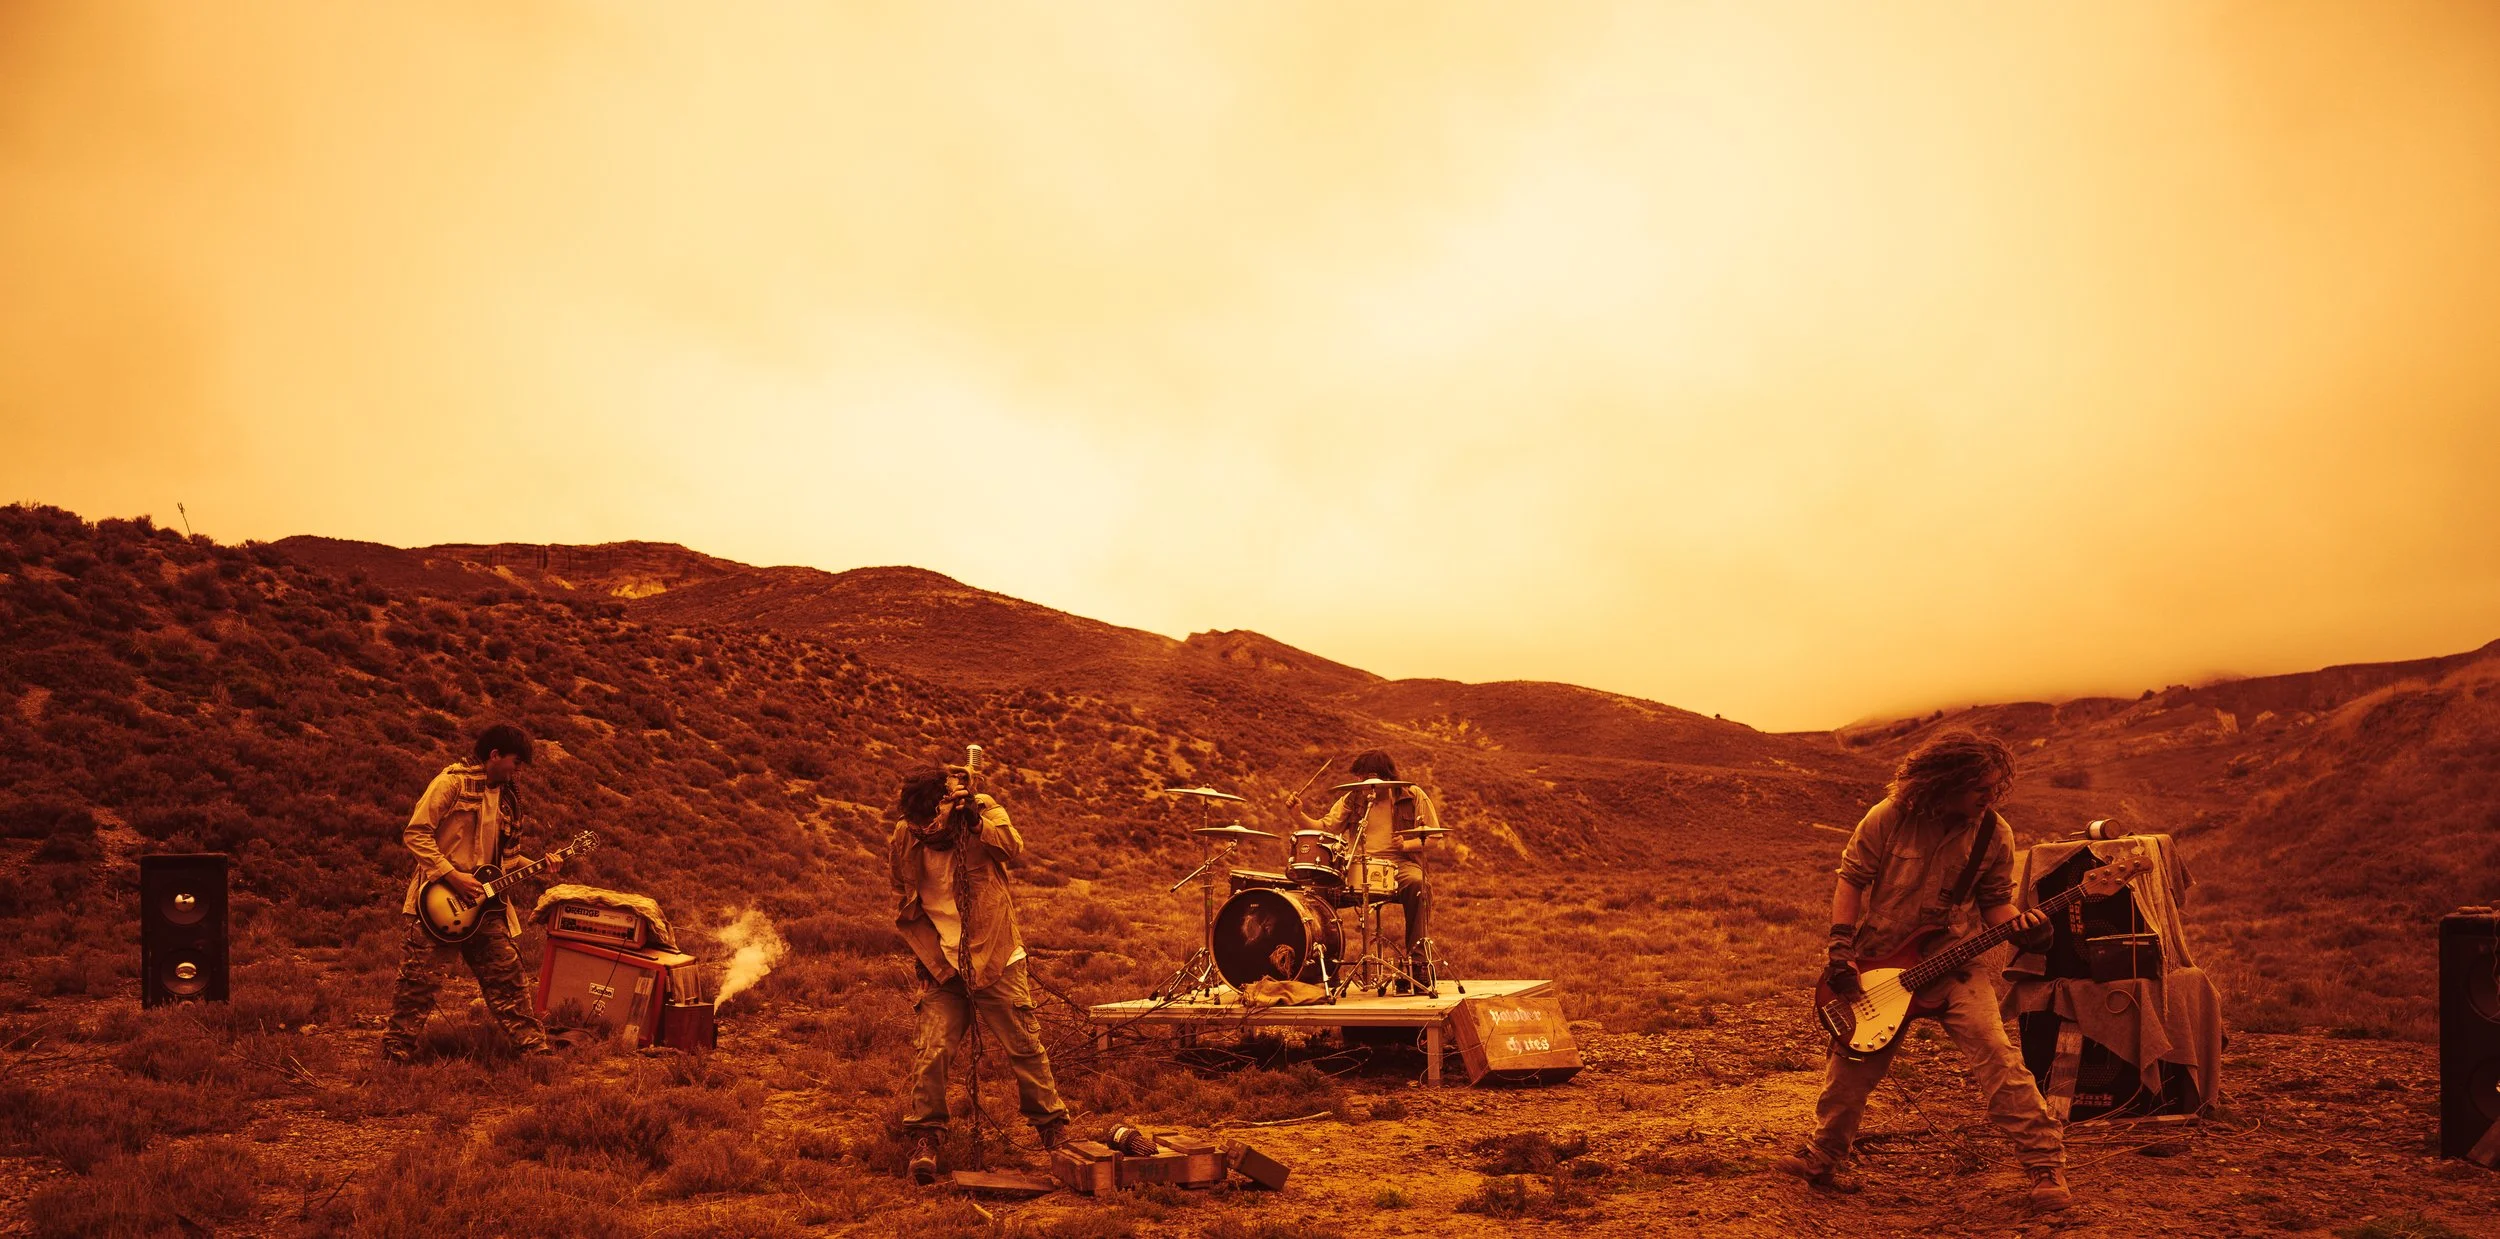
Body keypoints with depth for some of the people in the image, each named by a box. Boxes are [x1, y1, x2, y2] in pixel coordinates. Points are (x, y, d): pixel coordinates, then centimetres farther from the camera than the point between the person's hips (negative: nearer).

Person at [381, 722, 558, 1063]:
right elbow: (415, 833, -13)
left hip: (482, 902, 7)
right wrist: (452, 875, -17)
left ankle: (533, 1046, 13)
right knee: (420, 981, -4)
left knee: (506, 977, 8)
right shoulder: (452, 782, -9)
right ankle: (395, 1053, 7)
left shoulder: (504, 794, 14)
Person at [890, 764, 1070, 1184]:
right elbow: (904, 910, 10)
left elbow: (1014, 850, -22)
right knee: (930, 1052, -10)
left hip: (997, 962, -1)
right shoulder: (903, 842, -2)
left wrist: (977, 822, -38)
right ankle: (924, 1141, 2)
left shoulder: (983, 810, -7)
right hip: (943, 970, 1)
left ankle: (1054, 1130, 18)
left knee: (1026, 1048, 2)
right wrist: (936, 961, 3)